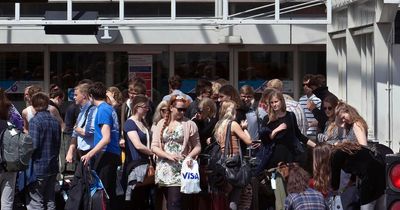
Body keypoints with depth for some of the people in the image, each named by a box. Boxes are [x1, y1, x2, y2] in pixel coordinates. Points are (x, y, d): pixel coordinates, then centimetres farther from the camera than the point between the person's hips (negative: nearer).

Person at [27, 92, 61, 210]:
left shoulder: (35, 121, -14)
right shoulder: (55, 121, 7)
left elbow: (33, 145, -18)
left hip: (38, 167, -7)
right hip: (52, 168, 7)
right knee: (50, 200, 14)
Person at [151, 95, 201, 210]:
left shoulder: (189, 124, 1)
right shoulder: (162, 124, 9)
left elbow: (197, 146, 4)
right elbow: (154, 146, 5)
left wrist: (190, 156, -16)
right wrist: (168, 155, -11)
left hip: (180, 170, -4)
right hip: (164, 170, 4)